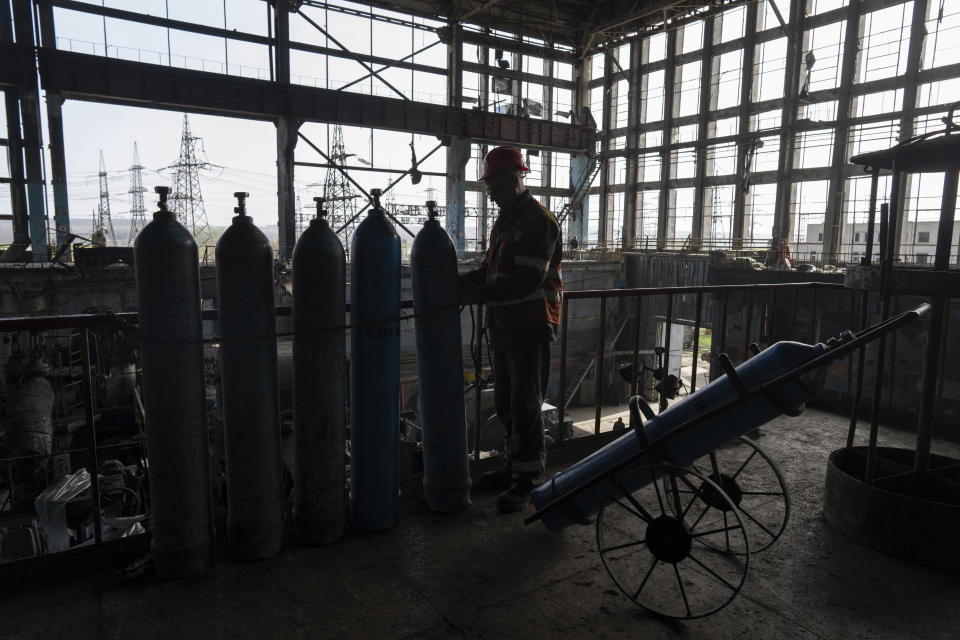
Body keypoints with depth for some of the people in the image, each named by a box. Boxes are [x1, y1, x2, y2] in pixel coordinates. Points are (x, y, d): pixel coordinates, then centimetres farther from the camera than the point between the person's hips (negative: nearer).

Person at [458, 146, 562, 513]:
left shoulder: (539, 221, -14)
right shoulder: (503, 222, 17)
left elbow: (528, 279, -24)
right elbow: (490, 269, 18)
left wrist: (481, 294, -22)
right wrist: (462, 282, 0)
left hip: (531, 328, -9)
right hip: (505, 327, 10)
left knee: (525, 405, -3)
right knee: (505, 403, 16)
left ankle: (527, 479, 10)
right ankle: (513, 467, 31)